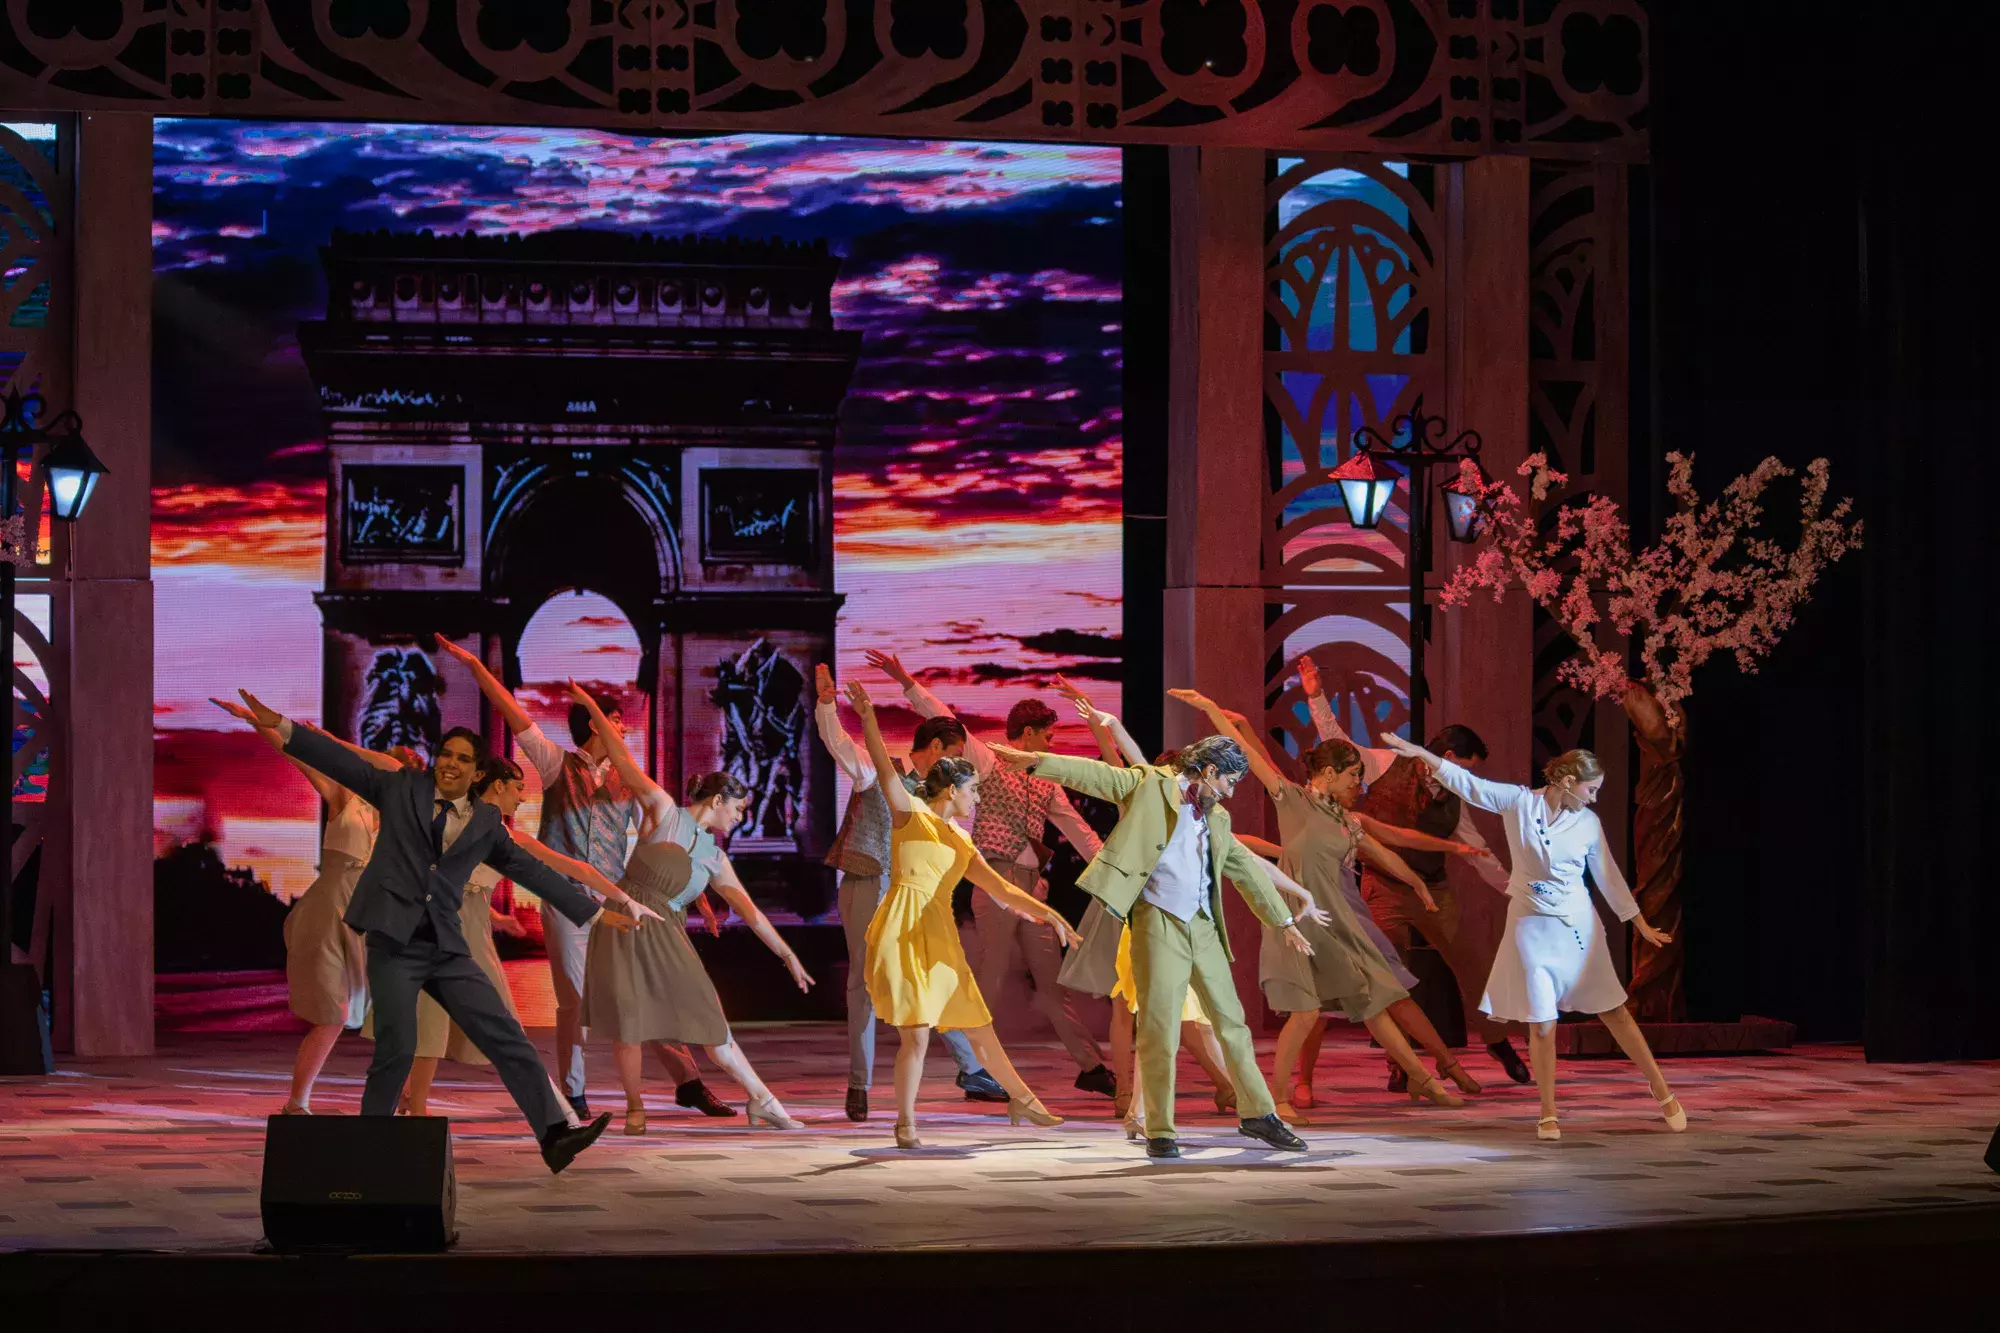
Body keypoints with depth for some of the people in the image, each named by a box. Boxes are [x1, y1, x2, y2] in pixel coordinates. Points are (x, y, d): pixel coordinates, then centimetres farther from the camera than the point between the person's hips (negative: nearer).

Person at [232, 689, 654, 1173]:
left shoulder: (485, 823, 13)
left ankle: (554, 1134, -6)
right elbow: (344, 763, 4)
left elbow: (531, 872, 16)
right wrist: (282, 726, -6)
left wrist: (595, 911, 15)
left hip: (446, 947, 3)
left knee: (505, 1036, -5)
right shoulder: (402, 789, 8)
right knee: (397, 1046, -13)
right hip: (394, 943, -3)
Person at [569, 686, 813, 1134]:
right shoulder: (664, 811, 0)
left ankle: (761, 1100, 3)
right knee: (630, 1023, -7)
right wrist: (592, 709, -10)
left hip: (667, 937, 4)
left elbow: (748, 909, 14)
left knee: (709, 1017, 0)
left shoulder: (716, 859, 13)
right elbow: (623, 761, -5)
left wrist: (787, 954, 11)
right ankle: (635, 1108, 12)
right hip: (627, 925, -4)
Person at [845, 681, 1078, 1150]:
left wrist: (1046, 911, 4)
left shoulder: (963, 846, 21)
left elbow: (1003, 890, 18)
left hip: (940, 940, 7)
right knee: (916, 1035, -11)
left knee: (980, 1028, 15)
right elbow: (885, 769, -11)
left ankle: (1021, 1101, 30)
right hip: (903, 934, -7)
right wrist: (867, 718, -24)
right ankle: (905, 1126, 0)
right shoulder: (911, 813, 3)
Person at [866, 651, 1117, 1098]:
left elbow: (1078, 830, 15)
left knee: (1052, 977, 9)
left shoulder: (1046, 784, 17)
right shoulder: (988, 761, -1)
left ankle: (1090, 1065, 10)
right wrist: (907, 683, -16)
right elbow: (945, 720, -8)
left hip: (1032, 884, 6)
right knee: (991, 976, -4)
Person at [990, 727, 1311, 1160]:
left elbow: (1248, 871, 28)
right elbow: (1094, 775, -5)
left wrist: (1285, 922, 33)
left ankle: (1258, 1114, 22)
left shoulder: (1216, 819, 19)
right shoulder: (1151, 786, 3)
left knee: (1232, 1022, 11)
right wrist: (1033, 762, -16)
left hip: (1203, 928, 6)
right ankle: (1159, 1132, 0)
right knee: (1159, 1030, -7)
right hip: (1159, 923, -6)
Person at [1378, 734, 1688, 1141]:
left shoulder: (1589, 824, -1)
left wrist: (1641, 925, 10)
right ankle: (1548, 1115, 9)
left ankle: (1663, 1092, 13)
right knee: (1542, 1023, -2)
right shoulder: (1519, 802, -6)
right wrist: (1419, 752, -13)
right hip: (1531, 925, -1)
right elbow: (1466, 782, -6)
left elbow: (1608, 877, 7)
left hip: (1578, 925, 1)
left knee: (1614, 1012, 3)